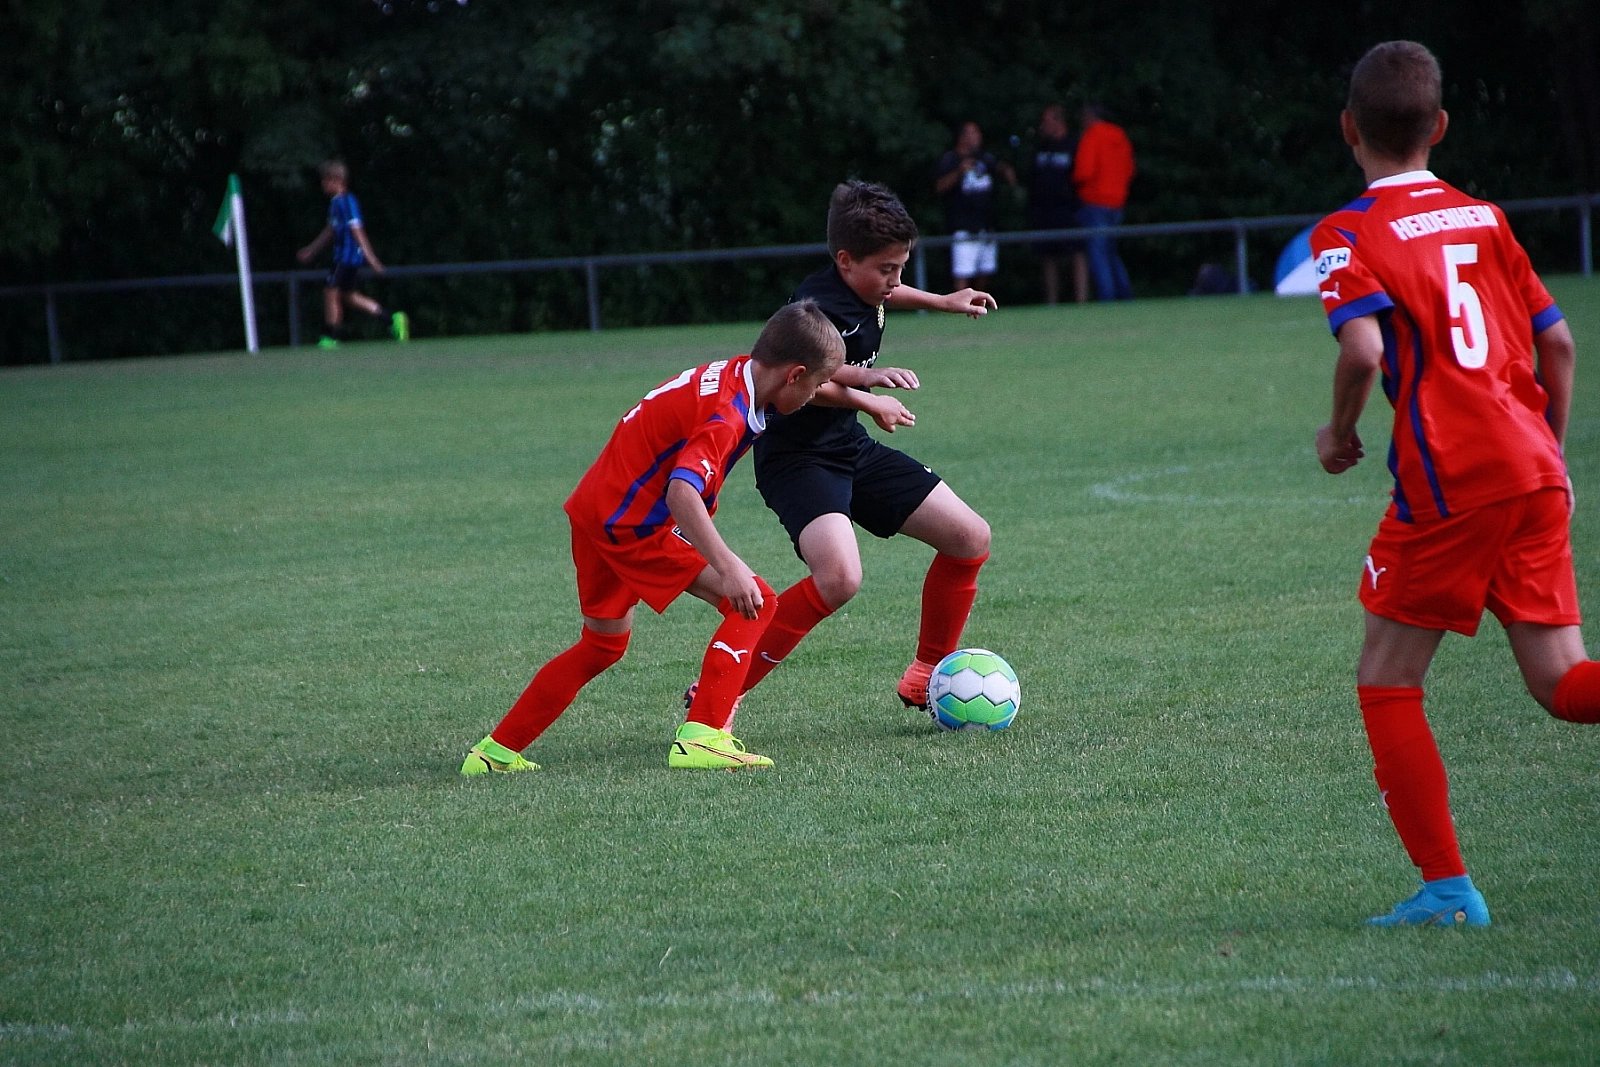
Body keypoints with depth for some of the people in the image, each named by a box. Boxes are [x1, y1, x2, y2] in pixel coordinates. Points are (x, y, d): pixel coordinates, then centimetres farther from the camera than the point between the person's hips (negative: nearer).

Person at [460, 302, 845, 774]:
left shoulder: (733, 373, 5)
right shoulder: (726, 415, -22)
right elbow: (682, 492, -35)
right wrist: (728, 566, -43)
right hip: (630, 524, -10)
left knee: (603, 645, 25)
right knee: (753, 603, -12)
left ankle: (495, 752, 30)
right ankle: (701, 737, -18)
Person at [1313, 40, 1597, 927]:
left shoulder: (1349, 233, -3)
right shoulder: (1485, 218, 16)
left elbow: (1364, 348, -19)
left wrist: (1340, 434, -1)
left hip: (1448, 480, -6)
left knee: (1386, 681, 7)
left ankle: (1447, 886, 3)